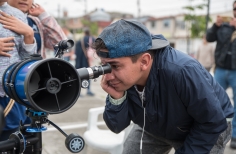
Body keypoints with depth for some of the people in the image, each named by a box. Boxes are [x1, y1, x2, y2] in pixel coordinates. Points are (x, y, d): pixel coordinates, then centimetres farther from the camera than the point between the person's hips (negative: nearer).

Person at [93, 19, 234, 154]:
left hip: (205, 130, -4)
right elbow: (117, 127, -16)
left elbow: (213, 122, -26)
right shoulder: (124, 77, -24)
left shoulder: (183, 71, -41)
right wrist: (116, 99, -34)